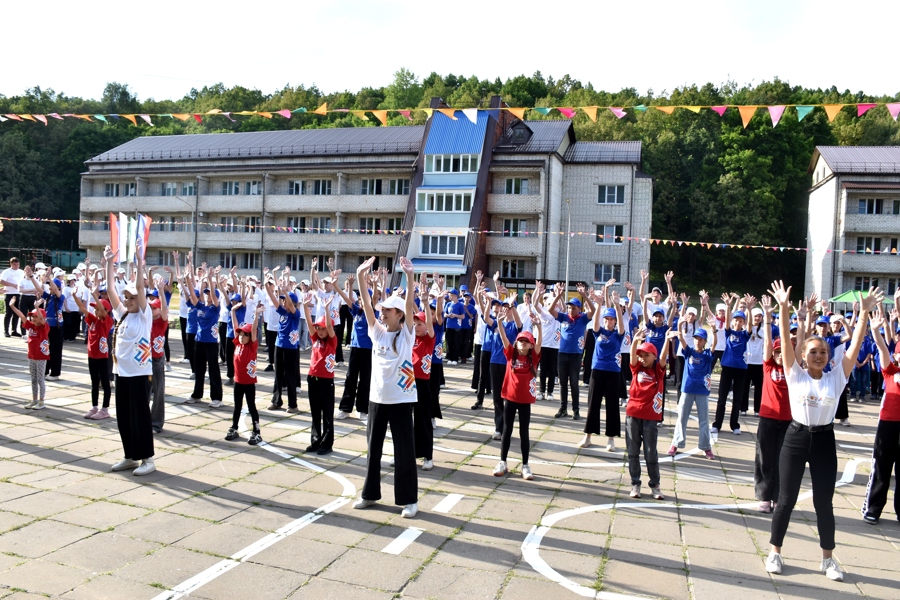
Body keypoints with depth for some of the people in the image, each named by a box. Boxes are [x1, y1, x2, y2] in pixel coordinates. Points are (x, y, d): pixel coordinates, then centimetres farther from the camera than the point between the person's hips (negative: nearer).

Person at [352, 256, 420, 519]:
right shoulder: (377, 331, 3)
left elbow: (410, 307, -20)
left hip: (401, 399, -4)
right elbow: (367, 307, -8)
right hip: (377, 397, 4)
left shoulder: (406, 333, -6)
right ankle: (370, 493, 27)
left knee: (404, 450, 2)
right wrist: (361, 280, -20)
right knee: (373, 447, 13)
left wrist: (410, 279, -33)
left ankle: (409, 499, 13)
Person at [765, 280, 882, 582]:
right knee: (786, 500, 6)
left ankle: (828, 558, 26)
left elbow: (855, 346, -4)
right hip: (796, 437, -1)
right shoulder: (795, 375, -2)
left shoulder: (836, 377, 2)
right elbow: (786, 341, -11)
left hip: (824, 440, 2)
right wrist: (783, 309, -20)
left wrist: (864, 313, -11)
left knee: (824, 503, 10)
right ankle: (775, 552, 20)